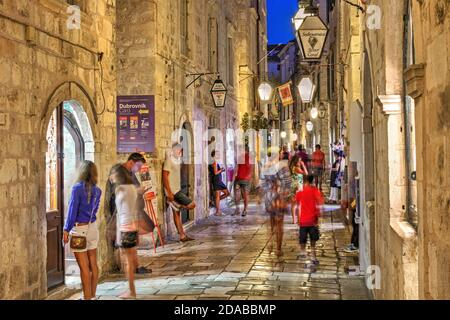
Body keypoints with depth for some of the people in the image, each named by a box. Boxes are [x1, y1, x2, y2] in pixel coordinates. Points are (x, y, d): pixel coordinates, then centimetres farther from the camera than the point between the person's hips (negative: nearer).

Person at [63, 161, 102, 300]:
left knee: (84, 266, -1)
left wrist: (66, 230, -7)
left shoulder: (77, 188, -12)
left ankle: (87, 297, 4)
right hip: (93, 227, 6)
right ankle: (92, 295, 20)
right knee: (93, 264, 12)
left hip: (79, 229, -6)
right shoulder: (97, 190, 5)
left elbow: (72, 210, -12)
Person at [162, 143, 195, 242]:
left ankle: (182, 236, 12)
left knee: (177, 212, 10)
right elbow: (165, 177, -18)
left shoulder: (176, 161, 16)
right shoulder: (169, 161, -13)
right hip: (173, 191, -9)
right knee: (191, 205, -12)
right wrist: (169, 193, -22)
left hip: (177, 190, 9)